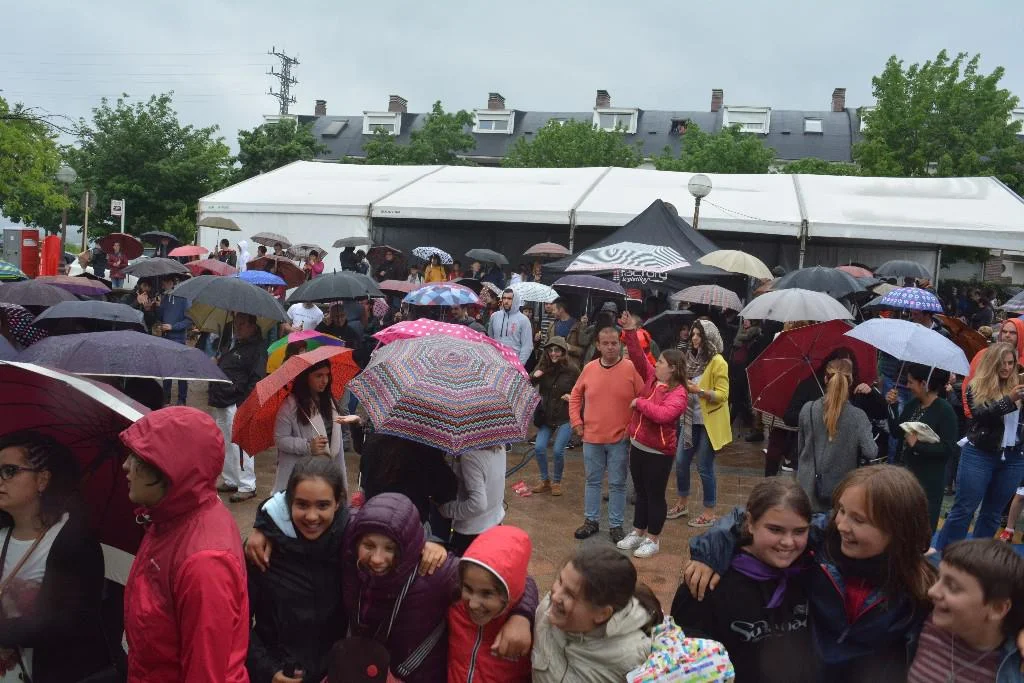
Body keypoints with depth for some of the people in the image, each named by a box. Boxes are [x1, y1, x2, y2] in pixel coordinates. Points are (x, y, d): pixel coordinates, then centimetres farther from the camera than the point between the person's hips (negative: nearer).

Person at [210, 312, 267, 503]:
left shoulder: (257, 349, -9)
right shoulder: (234, 345, 19)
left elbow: (256, 380, -16)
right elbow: (220, 368, 29)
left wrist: (244, 403, -20)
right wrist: (213, 394, 19)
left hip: (237, 404, -10)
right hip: (221, 404, 10)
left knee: (239, 445, -10)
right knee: (225, 444, 14)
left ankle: (247, 486, -4)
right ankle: (231, 481, 25)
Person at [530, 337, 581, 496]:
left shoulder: (572, 370, -9)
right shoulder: (543, 367, -2)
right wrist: (533, 377, -16)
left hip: (565, 417, -3)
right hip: (546, 416, 3)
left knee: (558, 451, -8)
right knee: (539, 448, -5)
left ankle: (557, 482, 16)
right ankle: (545, 481, 17)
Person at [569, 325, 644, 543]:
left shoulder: (631, 369, -9)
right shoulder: (589, 368, 0)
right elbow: (575, 396, 12)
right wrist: (576, 422, 5)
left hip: (620, 438, -3)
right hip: (591, 437, 3)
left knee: (617, 484, 7)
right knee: (592, 481, 15)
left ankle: (616, 525, 20)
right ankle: (591, 521, 28)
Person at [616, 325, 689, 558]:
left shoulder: (678, 394, -18)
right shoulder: (652, 377, 3)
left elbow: (663, 414, -34)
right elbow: (639, 357, 0)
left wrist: (639, 402, -23)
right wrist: (631, 332, -10)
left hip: (658, 452, -7)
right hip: (637, 446, 7)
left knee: (655, 496, 6)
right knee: (640, 492, 19)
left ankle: (652, 540, 19)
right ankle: (637, 533, 32)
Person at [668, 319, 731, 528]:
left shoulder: (718, 362, -14)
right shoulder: (692, 358, 7)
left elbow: (722, 395, -17)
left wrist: (698, 390, -26)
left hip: (709, 423, -7)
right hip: (691, 420, 7)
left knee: (704, 468, 0)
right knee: (681, 462, 12)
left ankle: (710, 513, 14)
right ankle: (682, 503, 30)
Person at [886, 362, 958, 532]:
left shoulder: (945, 410, -12)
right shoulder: (912, 404, 7)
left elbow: (948, 449, -16)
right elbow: (896, 432, 8)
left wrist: (917, 444, -21)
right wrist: (892, 406, 0)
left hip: (928, 482, -6)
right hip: (903, 475, 6)